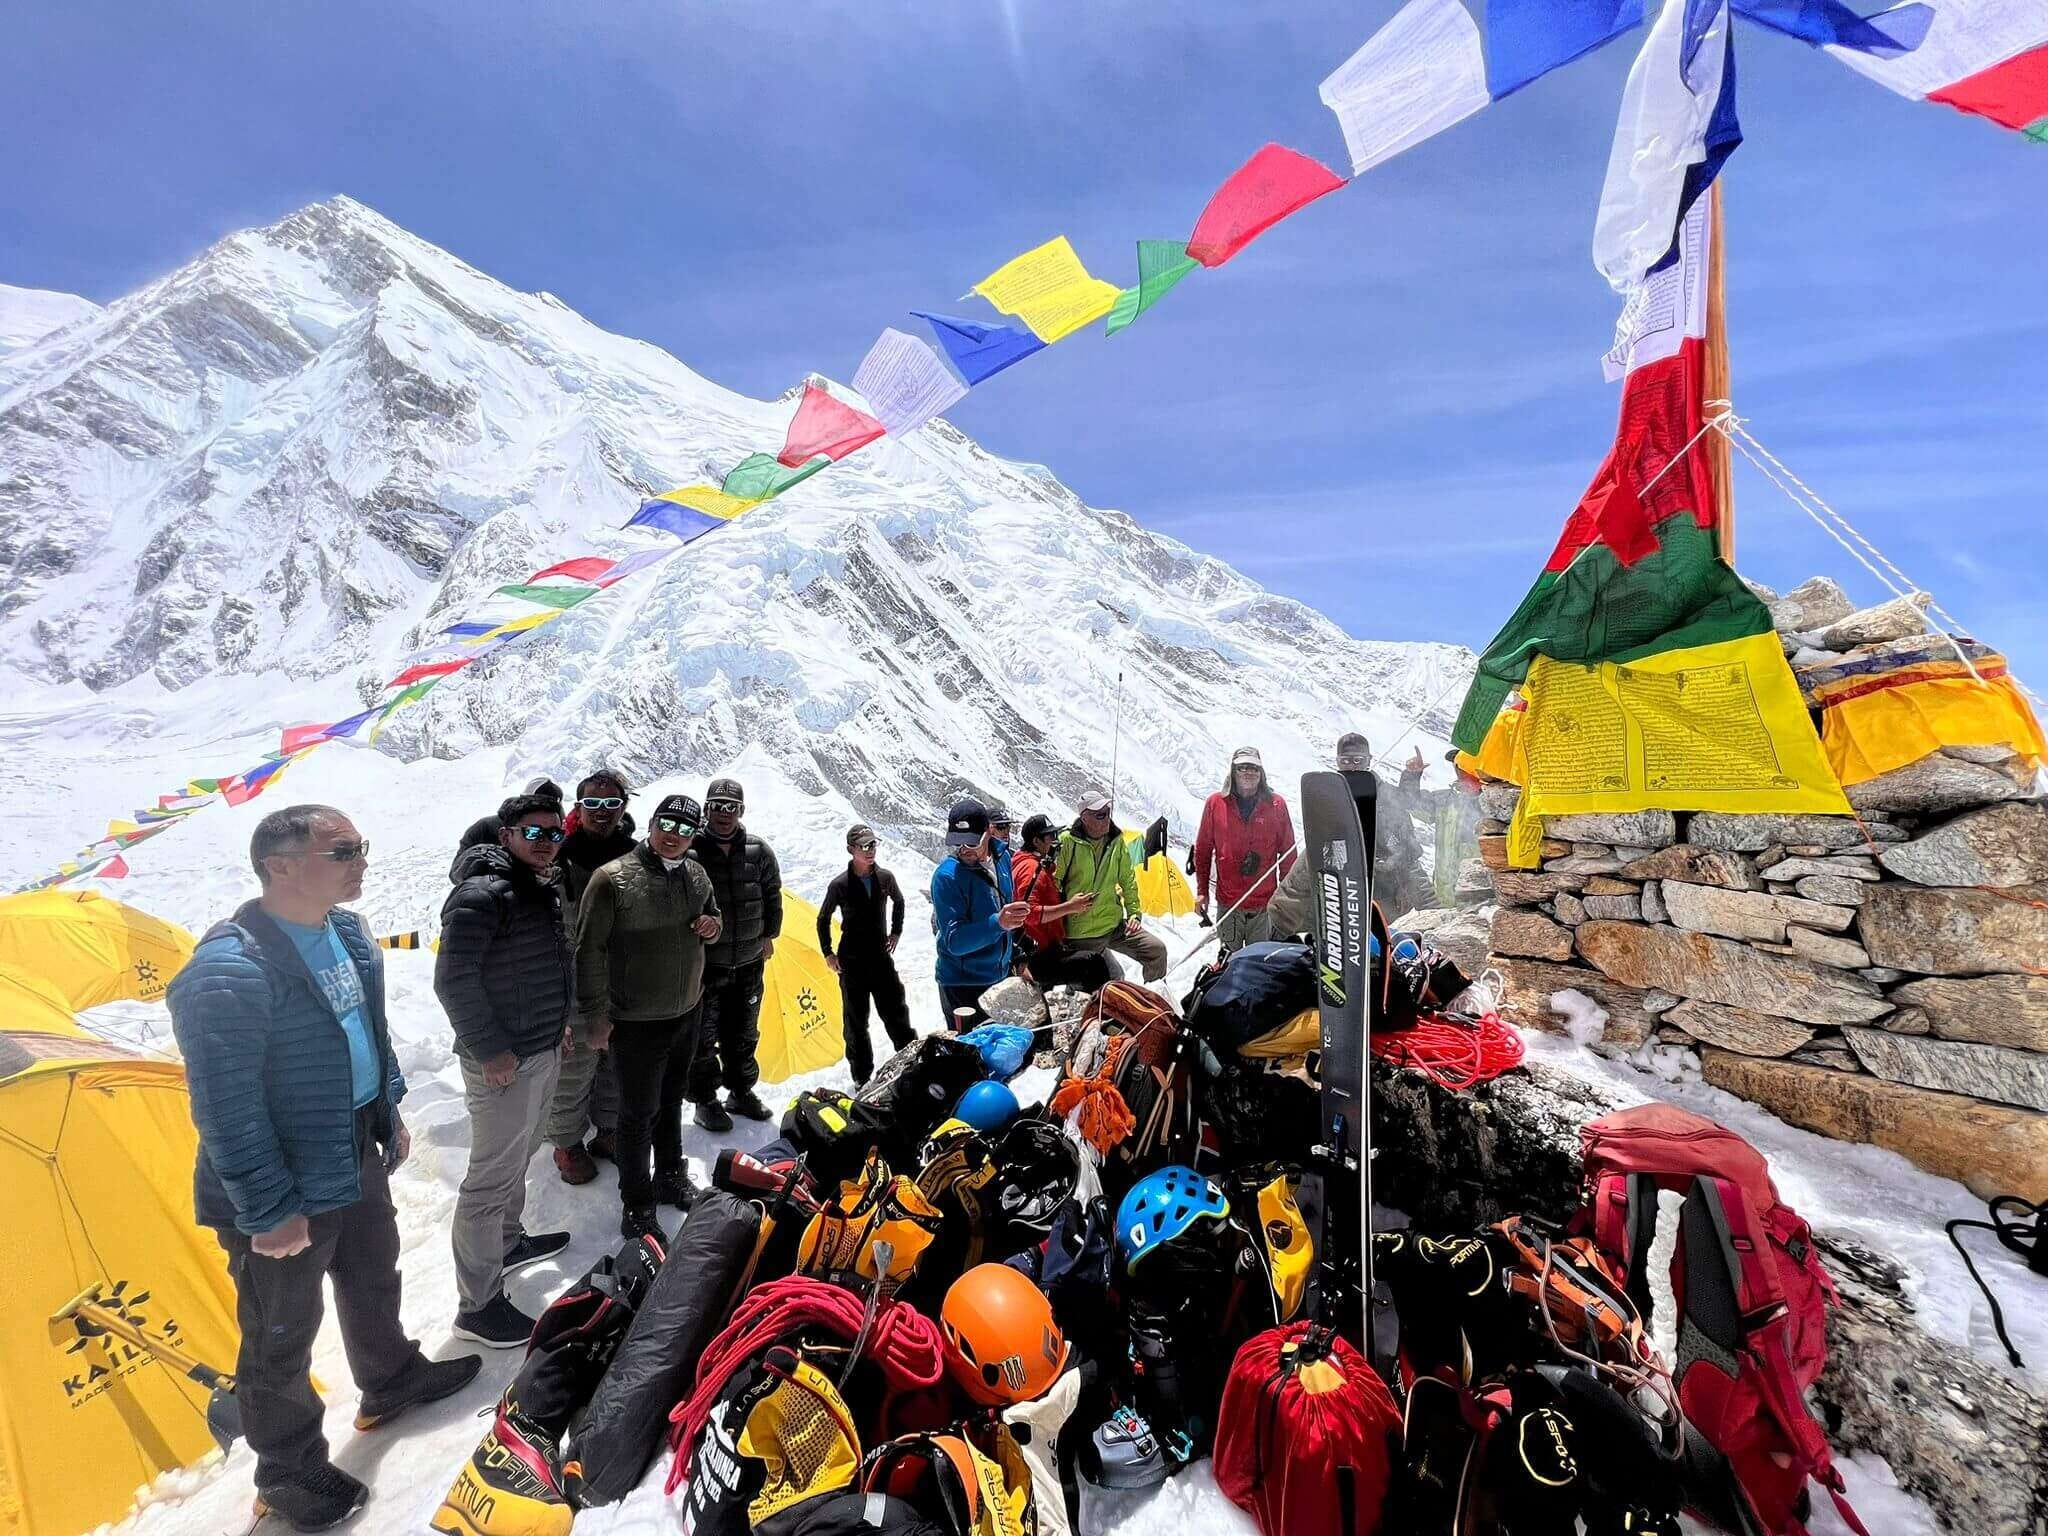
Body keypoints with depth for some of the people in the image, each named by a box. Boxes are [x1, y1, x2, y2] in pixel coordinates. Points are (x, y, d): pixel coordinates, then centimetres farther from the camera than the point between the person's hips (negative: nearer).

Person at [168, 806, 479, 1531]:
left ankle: (391, 1381, 51)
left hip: (358, 1155, 8)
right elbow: (226, 1110, -24)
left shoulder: (348, 933, -2)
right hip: (290, 1190, -8)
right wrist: (268, 1210, -19)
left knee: (373, 1277, 27)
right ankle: (288, 1471, 38)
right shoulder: (231, 971, -29)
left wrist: (390, 1109, 16)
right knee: (282, 1335, 14)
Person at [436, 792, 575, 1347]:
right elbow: (454, 980, -22)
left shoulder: (544, 889, 8)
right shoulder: (482, 894, -20)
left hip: (544, 1052, 9)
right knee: (492, 1179, 2)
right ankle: (478, 1305, 15)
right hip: (504, 1062, -9)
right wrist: (489, 1049, -20)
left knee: (517, 1158, 25)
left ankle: (508, 1242, 44)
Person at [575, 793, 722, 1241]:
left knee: (671, 1101, 23)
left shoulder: (697, 875, 0)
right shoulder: (613, 878, -19)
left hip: (687, 1013, 6)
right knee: (639, 1114, 6)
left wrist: (712, 926, -7)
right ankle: (637, 1205, 25)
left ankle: (670, 1176, 41)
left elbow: (712, 915, 17)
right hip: (636, 1021, -6)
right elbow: (589, 950, -15)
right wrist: (594, 1015, -13)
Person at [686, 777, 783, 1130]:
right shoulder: (690, 851, -15)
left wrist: (768, 936, 10)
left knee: (743, 1033, 17)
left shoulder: (758, 851, -3)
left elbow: (772, 895, 9)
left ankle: (741, 1092, 34)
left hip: (748, 962, 4)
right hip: (703, 962, -4)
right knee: (704, 1035, 5)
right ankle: (705, 1101, 24)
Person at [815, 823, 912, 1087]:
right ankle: (862, 1077, 20)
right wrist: (828, 953, 1)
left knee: (896, 1012, 7)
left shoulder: (885, 877, -5)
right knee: (856, 1020, 7)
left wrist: (896, 932, 12)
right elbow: (823, 919, 2)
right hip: (852, 963, -2)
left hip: (881, 957, 2)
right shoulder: (840, 884, -13)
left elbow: (898, 902, 17)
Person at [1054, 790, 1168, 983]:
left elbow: (1128, 881, 11)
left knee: (1157, 950, -4)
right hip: (1080, 934, -4)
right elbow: (1053, 882, -8)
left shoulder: (1117, 842, 1)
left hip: (1115, 925, 4)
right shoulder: (1067, 842, -13)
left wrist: (1134, 913, 6)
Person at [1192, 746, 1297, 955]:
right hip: (1228, 903, 0)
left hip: (1265, 904, 0)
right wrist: (1201, 891, 5)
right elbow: (1203, 851, 7)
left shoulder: (1276, 805, 1)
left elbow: (1288, 853, 6)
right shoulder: (1216, 803, 1)